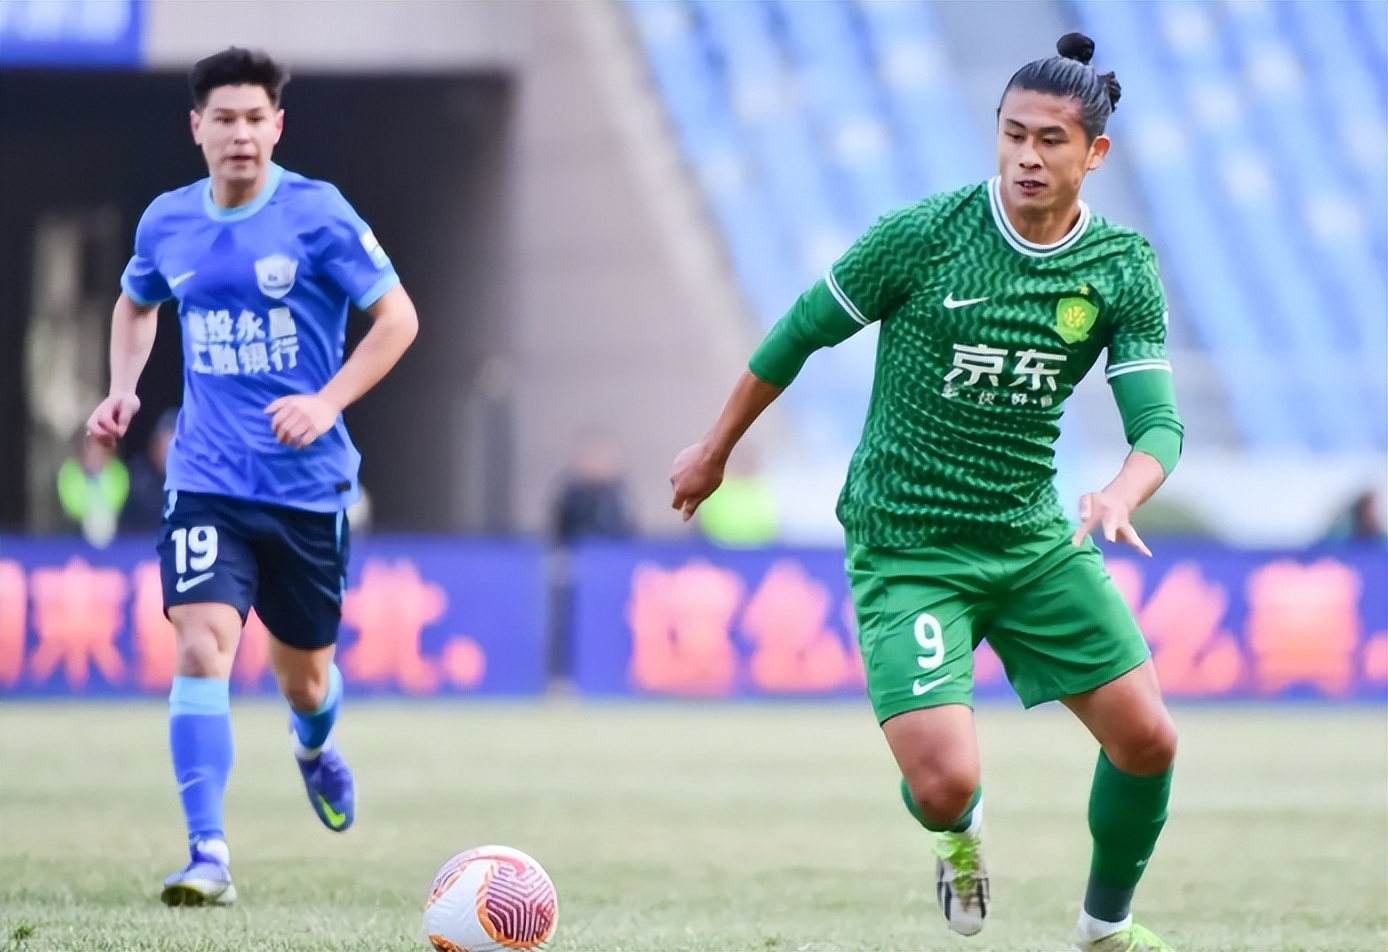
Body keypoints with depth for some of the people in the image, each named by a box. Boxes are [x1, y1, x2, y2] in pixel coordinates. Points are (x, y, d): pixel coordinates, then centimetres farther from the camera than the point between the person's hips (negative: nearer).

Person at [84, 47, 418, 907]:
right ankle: (209, 857, -21)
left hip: (307, 483, -1)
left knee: (304, 677, 12)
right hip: (207, 481, 1)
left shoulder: (317, 214, -9)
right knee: (203, 644, -20)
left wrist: (328, 402, -18)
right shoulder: (167, 223, 3)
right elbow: (136, 305, 24)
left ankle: (315, 745, 51)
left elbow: (398, 317, -6)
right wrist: (124, 389, 7)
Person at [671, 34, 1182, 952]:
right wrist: (716, 449, 9)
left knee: (1147, 739, -3)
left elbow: (1159, 421, -9)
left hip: (1033, 537, 4)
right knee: (945, 782, -17)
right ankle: (959, 831, 24)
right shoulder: (922, 236, -14)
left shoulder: (1123, 270, -4)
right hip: (905, 548, -4)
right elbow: (800, 333, -1)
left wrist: (1119, 494, -32)